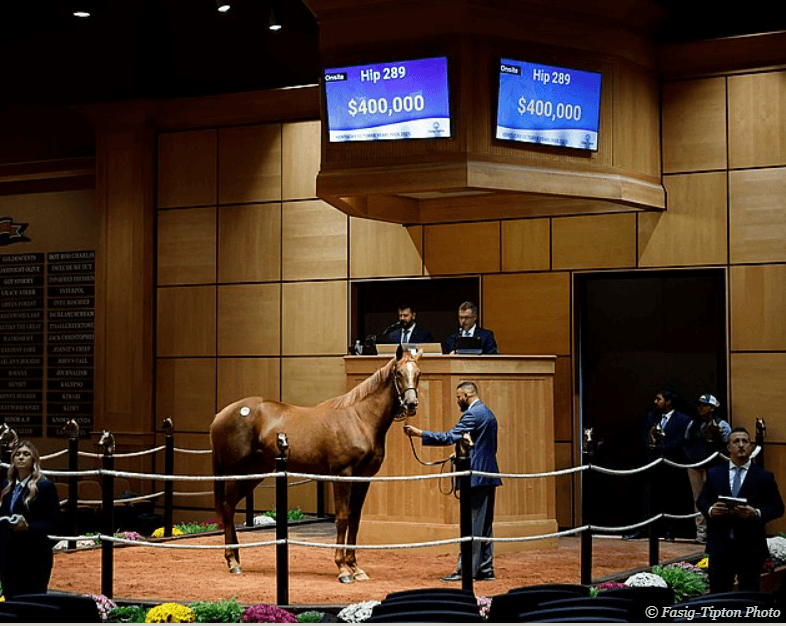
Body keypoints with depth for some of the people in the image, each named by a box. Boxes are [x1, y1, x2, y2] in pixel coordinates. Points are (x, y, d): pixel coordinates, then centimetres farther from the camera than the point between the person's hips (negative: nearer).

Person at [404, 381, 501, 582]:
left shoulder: (472, 414, -13)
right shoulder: (488, 414, 18)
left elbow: (450, 437, -20)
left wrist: (418, 433, -17)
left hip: (476, 476, -10)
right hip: (489, 476, 10)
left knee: (472, 526, -7)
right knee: (485, 525, 11)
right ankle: (485, 569, 14)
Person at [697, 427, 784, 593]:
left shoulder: (764, 477, 3)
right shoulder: (714, 474, 9)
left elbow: (777, 508, 1)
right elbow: (701, 500, 10)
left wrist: (757, 513, -18)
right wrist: (710, 510, -13)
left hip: (751, 548, -2)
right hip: (720, 546, 2)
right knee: (718, 594, 8)